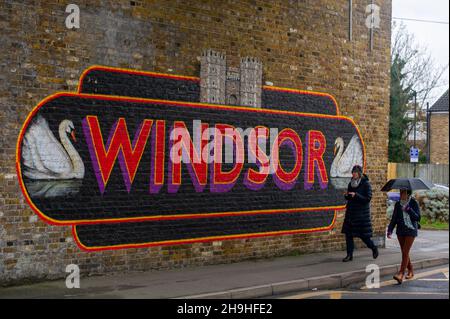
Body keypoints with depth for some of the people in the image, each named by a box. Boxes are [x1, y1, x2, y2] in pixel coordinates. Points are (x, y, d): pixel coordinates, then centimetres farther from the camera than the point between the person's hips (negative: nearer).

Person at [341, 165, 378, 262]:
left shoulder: (366, 184, -9)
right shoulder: (351, 183, 9)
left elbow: (368, 199, -14)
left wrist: (356, 195, -24)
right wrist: (346, 195, -6)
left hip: (362, 213, -6)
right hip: (351, 212, 6)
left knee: (363, 235, -1)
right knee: (348, 234, 2)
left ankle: (374, 248, 25)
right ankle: (349, 255, 9)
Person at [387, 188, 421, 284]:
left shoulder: (414, 203, -4)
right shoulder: (398, 204, 7)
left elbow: (417, 217, -9)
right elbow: (394, 219, 7)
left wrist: (409, 210, -22)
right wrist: (390, 230, -5)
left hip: (411, 231, -5)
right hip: (400, 231, 5)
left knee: (405, 252, -12)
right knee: (404, 253, 10)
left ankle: (400, 274, -17)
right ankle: (410, 271, 27)